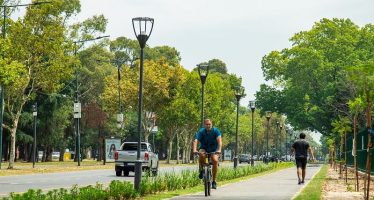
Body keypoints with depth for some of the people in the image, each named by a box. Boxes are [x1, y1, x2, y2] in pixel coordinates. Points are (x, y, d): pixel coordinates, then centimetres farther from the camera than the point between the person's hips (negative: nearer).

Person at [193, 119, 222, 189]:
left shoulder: (216, 131, -17)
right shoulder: (201, 131, -16)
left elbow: (219, 140, -30)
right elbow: (196, 141, -28)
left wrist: (219, 150, -48)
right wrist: (195, 150, -47)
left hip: (213, 150, 0)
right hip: (204, 148, 0)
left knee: (215, 160, -28)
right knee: (201, 154, -35)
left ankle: (214, 181, -18)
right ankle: (201, 170, -10)